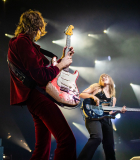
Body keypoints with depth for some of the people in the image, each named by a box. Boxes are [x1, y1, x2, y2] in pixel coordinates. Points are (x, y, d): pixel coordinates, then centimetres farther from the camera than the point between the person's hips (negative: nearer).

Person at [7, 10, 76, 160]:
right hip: (37, 95, -11)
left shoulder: (22, 41, 24)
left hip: (36, 96, 11)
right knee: (67, 140, -21)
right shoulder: (23, 41, -9)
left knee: (43, 147, 14)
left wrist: (63, 57, 23)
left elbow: (39, 68, 26)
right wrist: (61, 64, -4)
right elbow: (40, 76, -18)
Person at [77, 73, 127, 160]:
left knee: (109, 145, 8)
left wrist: (119, 111, 1)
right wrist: (92, 96, -13)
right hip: (93, 117, -6)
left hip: (106, 119, 6)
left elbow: (110, 112, 20)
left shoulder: (113, 97, 22)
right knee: (97, 137, -33)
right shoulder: (96, 86, 10)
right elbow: (81, 94, 4)